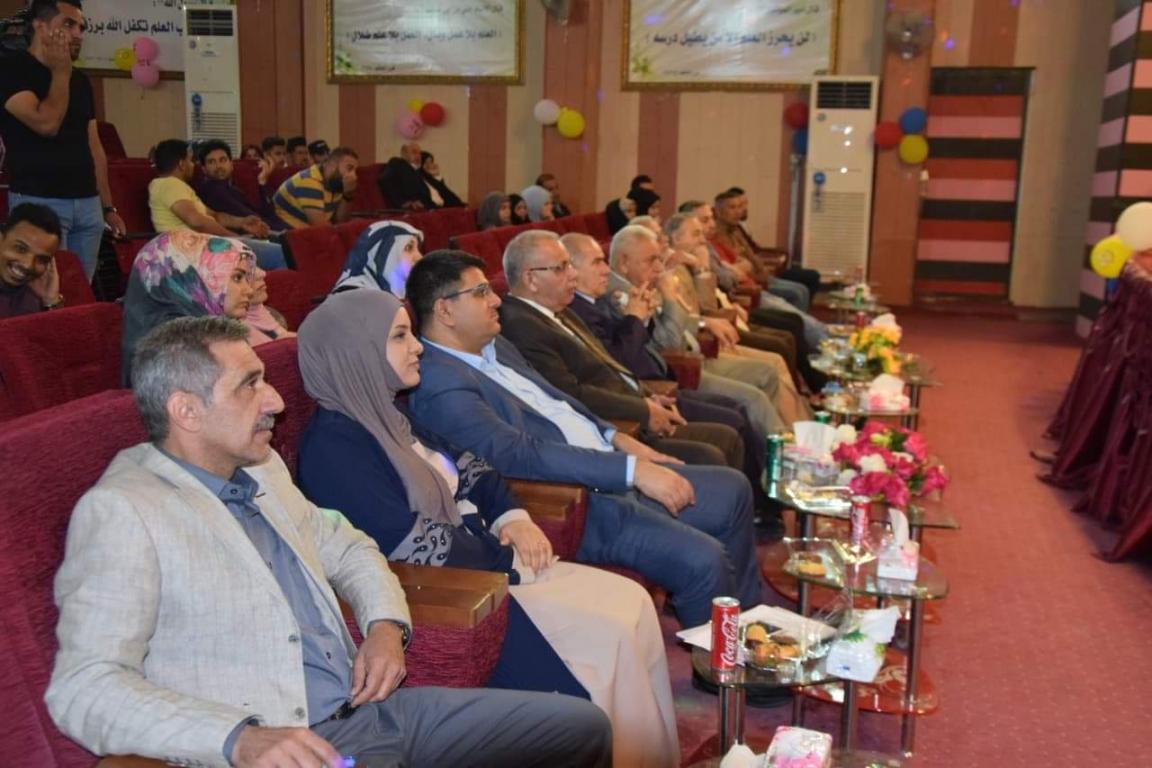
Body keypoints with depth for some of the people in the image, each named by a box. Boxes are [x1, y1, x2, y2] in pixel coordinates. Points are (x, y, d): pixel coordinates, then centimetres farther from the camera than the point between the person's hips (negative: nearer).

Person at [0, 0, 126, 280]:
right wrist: (60, 72, -5)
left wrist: (108, 206, 14)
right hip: (39, 202, -6)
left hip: (88, 203, 6)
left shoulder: (80, 80, 15)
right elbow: (47, 124, -19)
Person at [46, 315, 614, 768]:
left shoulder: (262, 469, 13)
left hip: (375, 707, 8)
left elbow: (347, 547, 26)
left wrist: (386, 623, 6)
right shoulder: (119, 511, -10)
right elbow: (83, 688, -17)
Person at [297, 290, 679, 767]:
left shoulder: (385, 415, 11)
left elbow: (468, 470, 18)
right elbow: (419, 546, -22)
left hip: (487, 564, 10)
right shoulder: (333, 445, -18)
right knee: (609, 636, -16)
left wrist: (513, 518, -1)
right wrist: (509, 558, -12)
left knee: (631, 600, 0)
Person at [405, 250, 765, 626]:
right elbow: (519, 453, -28)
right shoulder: (439, 383, -19)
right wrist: (632, 469, -29)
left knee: (733, 488, 15)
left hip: (614, 477, 10)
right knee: (702, 560, -23)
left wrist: (615, 437, 7)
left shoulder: (494, 346, 12)